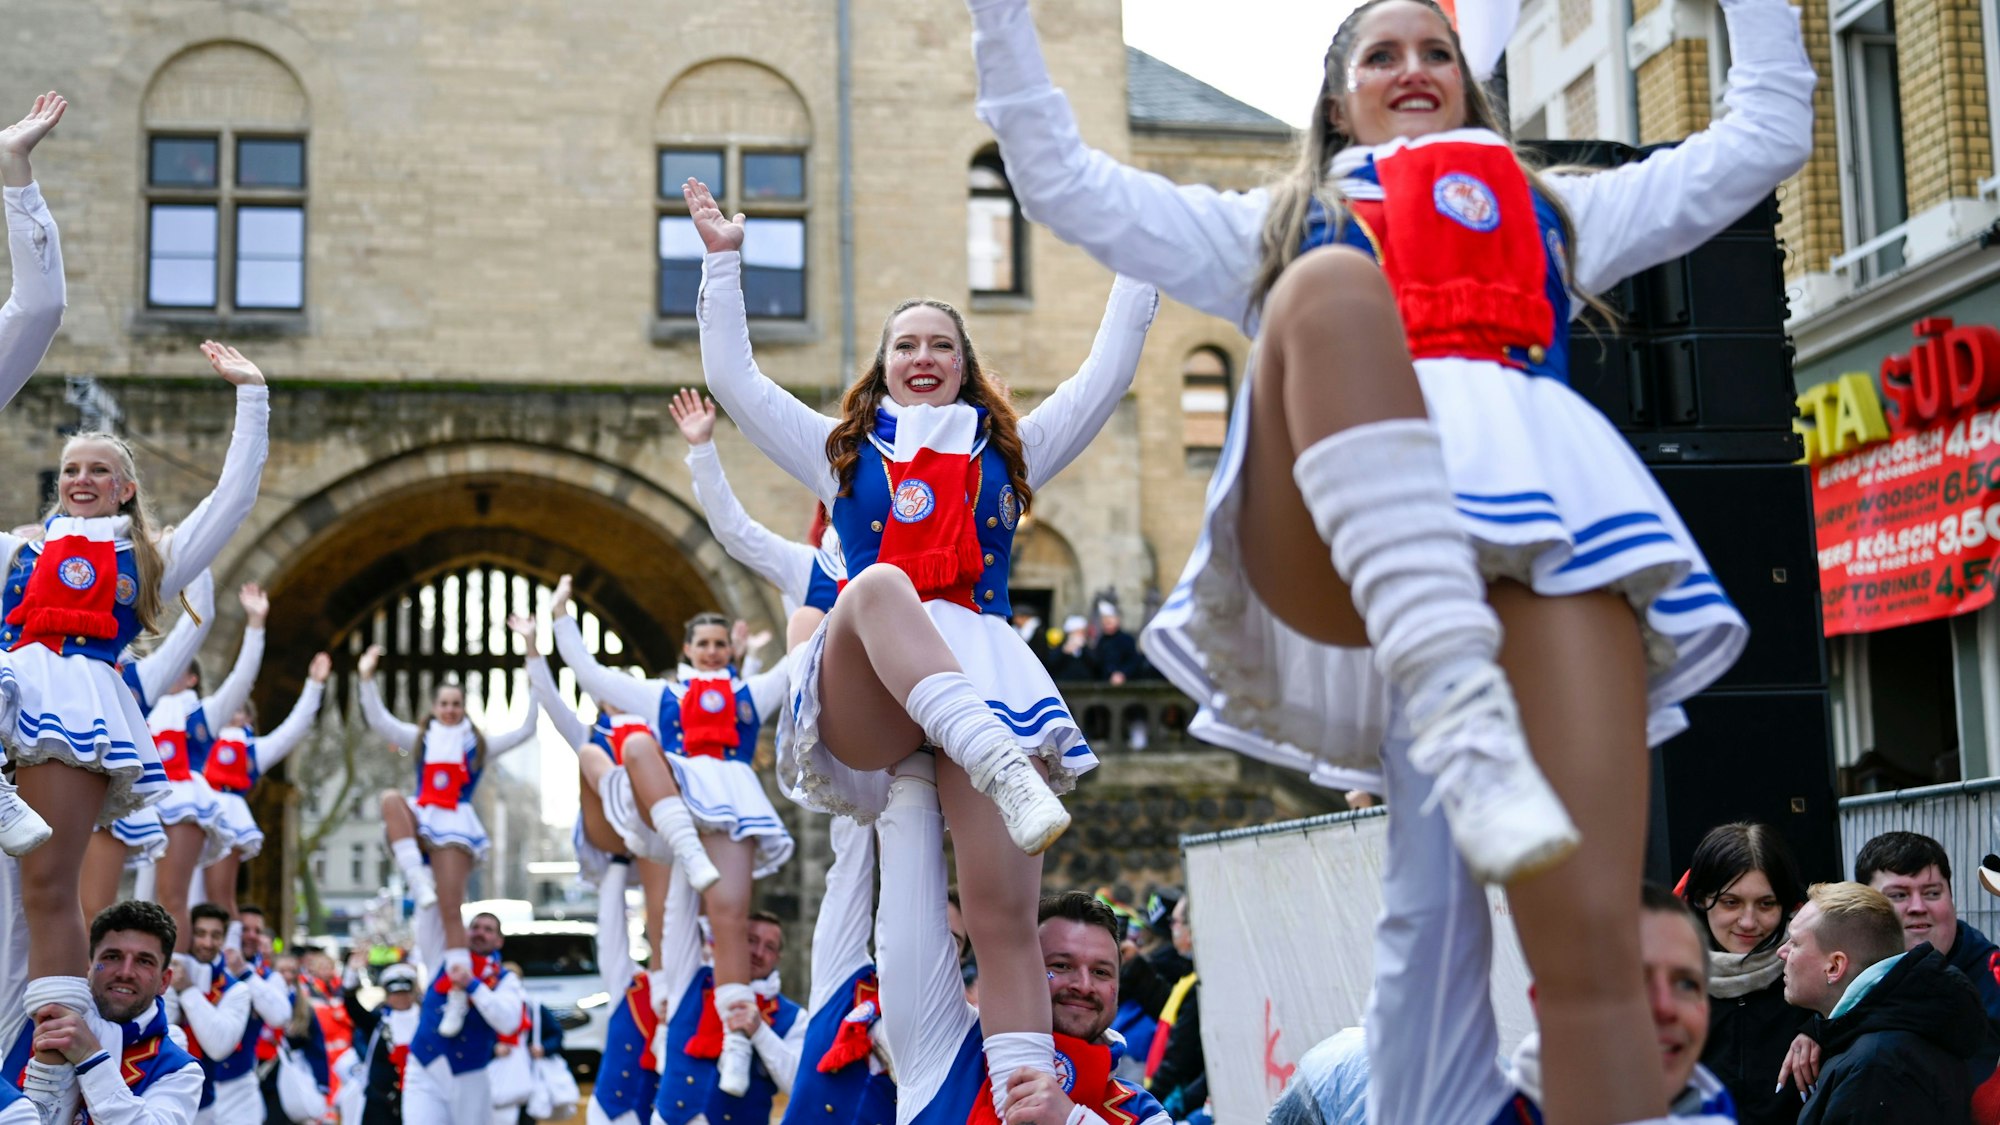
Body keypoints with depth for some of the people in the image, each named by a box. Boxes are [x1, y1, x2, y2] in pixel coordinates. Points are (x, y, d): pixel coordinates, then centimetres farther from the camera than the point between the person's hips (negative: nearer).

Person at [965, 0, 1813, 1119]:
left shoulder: (1554, 210, 40)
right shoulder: (1282, 224, 37)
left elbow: (1766, 133, 43)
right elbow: (1062, 182, 31)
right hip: (1323, 549, 0)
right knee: (1332, 285, -35)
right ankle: (1458, 711, -52)